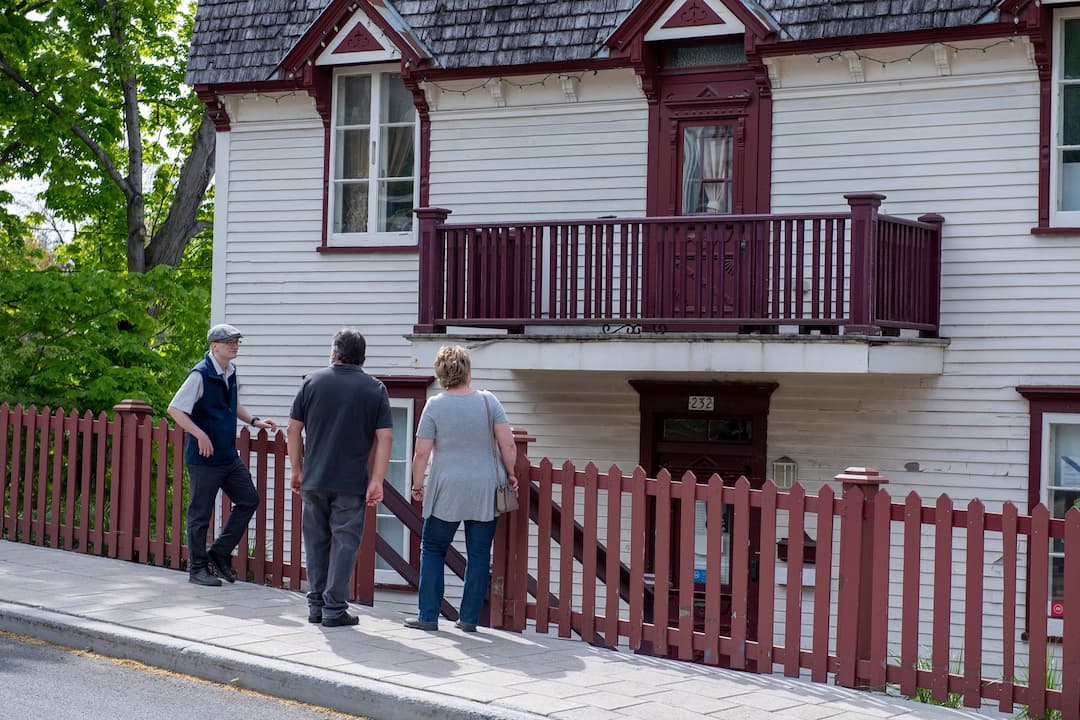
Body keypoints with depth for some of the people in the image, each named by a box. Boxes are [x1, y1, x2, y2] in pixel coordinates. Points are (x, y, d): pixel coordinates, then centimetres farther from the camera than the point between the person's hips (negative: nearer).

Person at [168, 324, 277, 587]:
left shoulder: (231, 371, 9)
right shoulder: (201, 375, -15)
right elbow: (175, 409, -18)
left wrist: (254, 421, 13)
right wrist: (200, 434, -24)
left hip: (229, 456, 8)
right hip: (204, 457, -8)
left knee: (248, 500, 9)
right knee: (200, 513, 1)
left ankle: (219, 553, 20)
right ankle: (197, 568, 12)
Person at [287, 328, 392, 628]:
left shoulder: (313, 382, 2)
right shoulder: (375, 389, 0)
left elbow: (294, 429, 3)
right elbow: (384, 437, -6)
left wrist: (296, 469, 13)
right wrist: (377, 480, -5)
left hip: (314, 480, 2)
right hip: (351, 483, -2)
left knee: (316, 541, 12)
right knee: (344, 543, 2)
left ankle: (316, 605, 17)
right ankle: (334, 609, -1)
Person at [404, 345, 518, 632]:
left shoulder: (435, 406, -4)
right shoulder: (489, 401, 0)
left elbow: (422, 453, -5)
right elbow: (508, 445, -3)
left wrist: (417, 485, 7)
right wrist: (510, 475, 10)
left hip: (446, 492, -1)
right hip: (485, 493, 1)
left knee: (432, 550, 10)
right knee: (479, 554, 7)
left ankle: (428, 616, 7)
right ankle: (469, 618, 9)